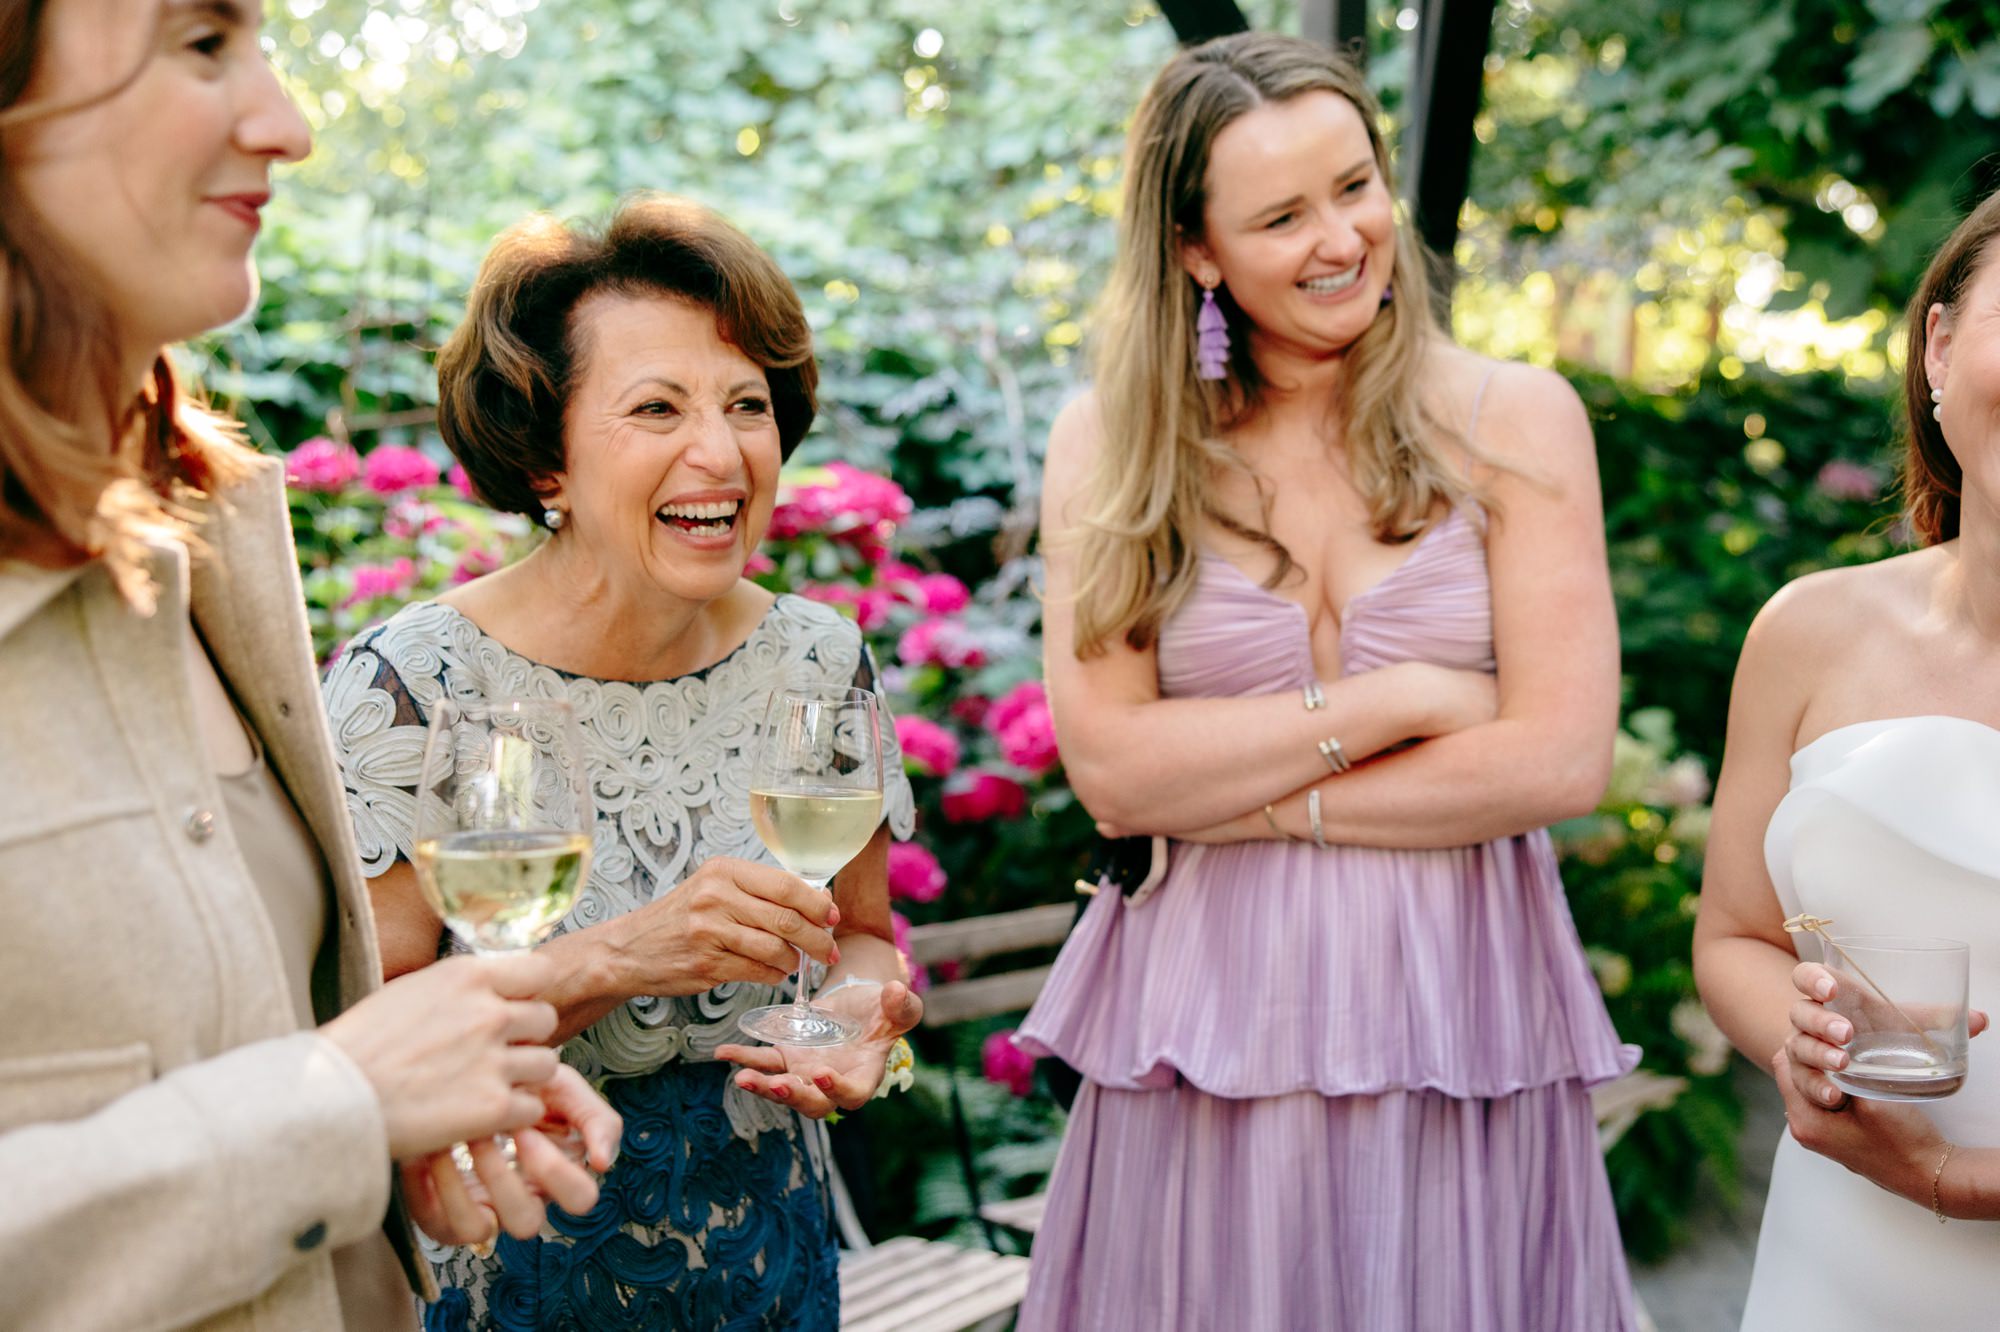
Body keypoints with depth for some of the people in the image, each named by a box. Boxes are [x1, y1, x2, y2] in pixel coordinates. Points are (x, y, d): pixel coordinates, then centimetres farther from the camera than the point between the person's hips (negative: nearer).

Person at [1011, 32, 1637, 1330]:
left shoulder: (1513, 421, -1)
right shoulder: (1111, 445, 0)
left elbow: (1564, 759, -9)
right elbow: (1112, 769, -9)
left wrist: (1248, 795, -10)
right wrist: (1399, 701, -11)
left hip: (1461, 1016, 0)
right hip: (1206, 1018, 0)